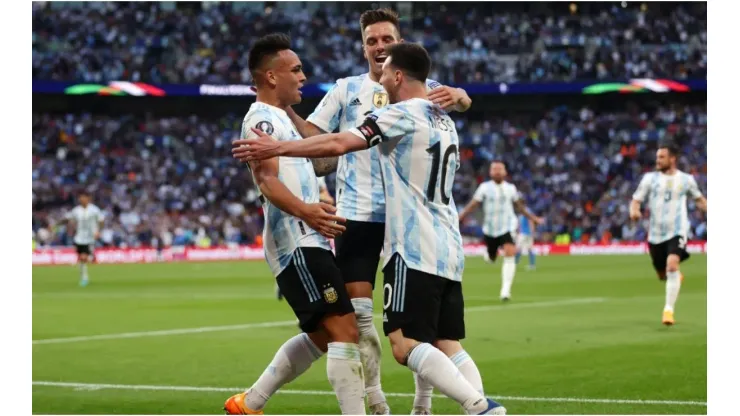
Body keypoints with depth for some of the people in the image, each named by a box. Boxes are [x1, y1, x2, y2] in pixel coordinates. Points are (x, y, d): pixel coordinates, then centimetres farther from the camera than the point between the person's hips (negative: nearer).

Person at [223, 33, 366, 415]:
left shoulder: (277, 118, 22)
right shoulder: (262, 118, -9)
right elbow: (267, 178, -25)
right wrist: (303, 210, -41)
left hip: (308, 243, 11)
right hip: (297, 244, -11)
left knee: (319, 337, 19)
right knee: (344, 331, -17)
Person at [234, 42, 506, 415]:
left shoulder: (401, 115, -8)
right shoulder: (445, 122, 19)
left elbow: (338, 144, -18)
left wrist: (276, 148, -12)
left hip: (414, 250, -9)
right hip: (449, 251, 9)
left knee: (406, 345, -13)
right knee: (448, 346, 8)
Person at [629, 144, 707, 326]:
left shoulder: (686, 179, 3)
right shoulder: (650, 178, 2)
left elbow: (699, 199, 19)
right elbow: (636, 200, 0)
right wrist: (634, 210, -23)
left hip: (677, 231, -2)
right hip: (656, 234, 2)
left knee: (672, 265, -26)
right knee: (662, 275, 12)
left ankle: (669, 309, -23)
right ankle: (677, 277, 50)